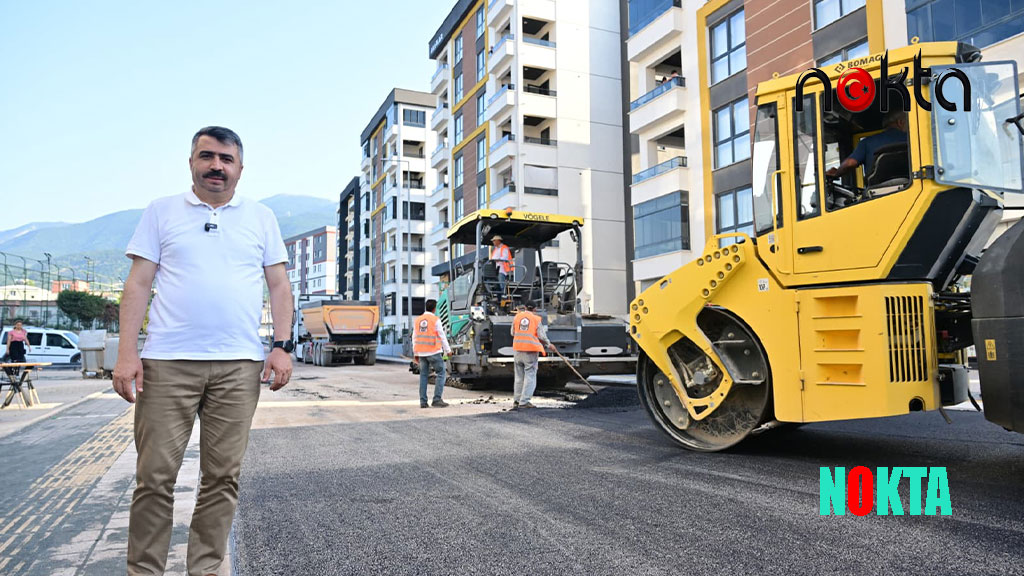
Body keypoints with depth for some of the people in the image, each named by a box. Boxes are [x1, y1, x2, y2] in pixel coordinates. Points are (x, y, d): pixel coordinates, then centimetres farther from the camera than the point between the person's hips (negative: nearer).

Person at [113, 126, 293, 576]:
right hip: (168, 362, -1)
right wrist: (126, 353, -4)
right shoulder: (161, 212, 10)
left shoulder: (261, 218, 13)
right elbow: (138, 283, 5)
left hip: (239, 366, 1)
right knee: (155, 476, 0)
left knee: (222, 477, 5)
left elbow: (279, 285, 11)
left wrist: (282, 346, -1)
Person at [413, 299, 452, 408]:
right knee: (441, 374, 3)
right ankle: (437, 399, -5)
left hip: (421, 352, 5)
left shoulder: (418, 320, 9)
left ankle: (423, 401, 9)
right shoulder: (436, 320, -7)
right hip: (434, 352, -5)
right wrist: (448, 350, 5)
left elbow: (414, 338, 13)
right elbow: (442, 336, -5)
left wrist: (416, 353, 20)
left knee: (423, 375, 10)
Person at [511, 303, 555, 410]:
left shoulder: (517, 317, 7)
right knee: (530, 376, 1)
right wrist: (549, 344, 11)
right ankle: (524, 402, -2)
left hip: (518, 349, 4)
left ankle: (516, 400, 18)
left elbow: (513, 333, 13)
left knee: (519, 376, 14)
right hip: (531, 350, -4)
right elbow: (541, 336, -5)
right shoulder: (536, 319, -2)